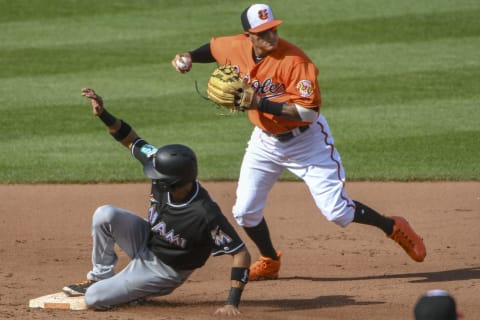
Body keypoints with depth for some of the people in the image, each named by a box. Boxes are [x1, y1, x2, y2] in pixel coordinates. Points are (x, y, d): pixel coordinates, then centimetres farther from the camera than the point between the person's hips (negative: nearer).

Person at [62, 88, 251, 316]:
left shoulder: (205, 214, -37)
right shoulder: (165, 175, -20)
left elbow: (241, 254, -32)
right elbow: (130, 139, -8)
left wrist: (232, 303, -35)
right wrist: (102, 114, -22)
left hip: (164, 270, -6)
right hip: (146, 241, 6)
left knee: (94, 299, -15)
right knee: (105, 214, -20)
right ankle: (100, 277, 2)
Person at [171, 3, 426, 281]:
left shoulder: (293, 60, -29)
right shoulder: (236, 48, -11)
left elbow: (309, 110, -32)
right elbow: (213, 47, 14)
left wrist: (260, 103, -35)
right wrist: (189, 57, -6)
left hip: (306, 140, -6)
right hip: (265, 140, 6)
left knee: (336, 211, -9)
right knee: (245, 212, 5)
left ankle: (394, 229, 14)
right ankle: (269, 263, 30)